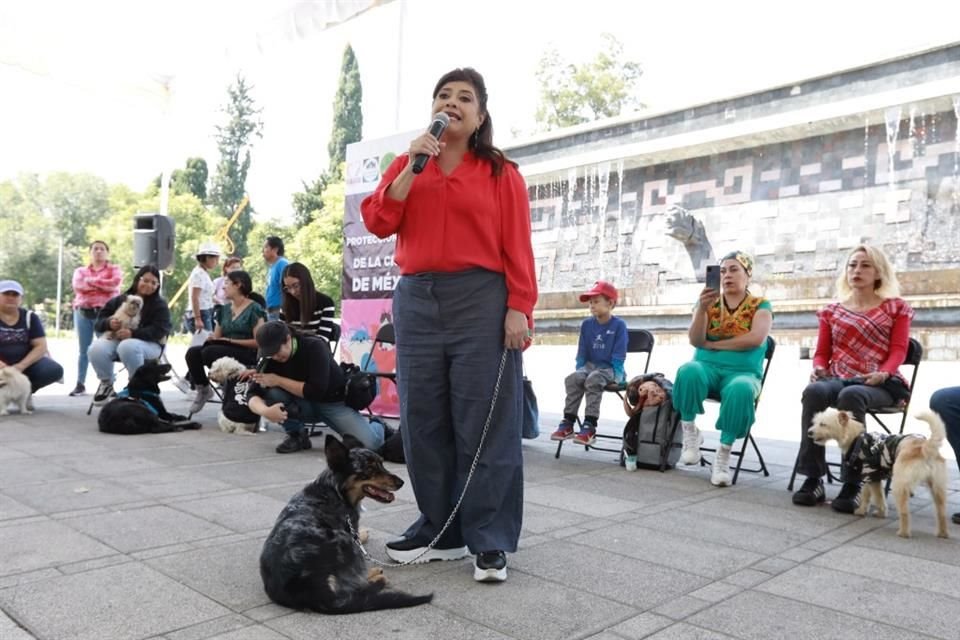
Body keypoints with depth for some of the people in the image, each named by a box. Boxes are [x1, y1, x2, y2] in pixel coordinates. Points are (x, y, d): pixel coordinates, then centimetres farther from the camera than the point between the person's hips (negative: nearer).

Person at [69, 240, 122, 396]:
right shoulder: (80, 270, 18)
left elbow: (115, 283, -10)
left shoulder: (113, 269, 12)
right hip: (83, 312, 3)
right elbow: (77, 285, -3)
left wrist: (91, 281, -3)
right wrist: (104, 285, -6)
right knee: (84, 350, 5)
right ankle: (80, 384, 8)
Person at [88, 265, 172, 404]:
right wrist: (109, 323, -13)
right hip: (116, 339, 4)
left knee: (127, 346, -39)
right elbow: (99, 320, 13)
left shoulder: (160, 304, 2)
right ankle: (106, 383, 2)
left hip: (149, 343, -4)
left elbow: (159, 331, -11)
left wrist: (133, 334, -25)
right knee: (96, 348, -28)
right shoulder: (121, 299, 12)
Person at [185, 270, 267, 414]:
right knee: (192, 352, -18)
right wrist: (211, 338, -7)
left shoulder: (255, 309, -5)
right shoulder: (225, 309, 17)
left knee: (209, 352, -30)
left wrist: (230, 341, -15)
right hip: (224, 351, 7)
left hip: (248, 354, -6)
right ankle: (203, 389, -2)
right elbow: (216, 336, 17)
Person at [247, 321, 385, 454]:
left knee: (371, 442, -24)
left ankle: (374, 424, 13)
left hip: (335, 402, -4)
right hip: (306, 405, 4)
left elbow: (317, 391, -30)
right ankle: (296, 435, -2)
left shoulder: (314, 347, -23)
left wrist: (279, 381, -27)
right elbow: (254, 396, -14)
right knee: (272, 392, -25)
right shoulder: (270, 361, -9)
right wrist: (265, 410, -36)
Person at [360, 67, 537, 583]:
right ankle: (439, 530, 20)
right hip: (416, 299, 4)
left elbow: (517, 247, -1)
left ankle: (489, 540, 8)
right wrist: (412, 165, -5)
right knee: (423, 421, 7)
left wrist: (519, 308, -11)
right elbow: (378, 222, 1)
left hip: (481, 300, -4)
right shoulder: (406, 165, 16)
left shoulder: (500, 172, 6)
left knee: (484, 422, -3)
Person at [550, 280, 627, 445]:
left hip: (611, 369, -5)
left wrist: (611, 374, -20)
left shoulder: (619, 325, -7)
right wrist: (580, 370, -1)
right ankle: (568, 423, -24)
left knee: (594, 379, -36)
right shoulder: (587, 324, 7)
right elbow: (582, 353, 12)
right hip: (590, 365, 5)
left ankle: (589, 427, -35)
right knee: (573, 378, -26)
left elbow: (619, 357, -10)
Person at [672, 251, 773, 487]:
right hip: (707, 367, 1)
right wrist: (702, 309, -17)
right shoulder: (709, 302, 13)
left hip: (742, 372, -1)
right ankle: (690, 432, -16)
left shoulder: (760, 305, 9)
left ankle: (723, 454, -27)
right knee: (689, 371, -35)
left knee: (741, 390, -38)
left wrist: (713, 344, -6)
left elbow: (756, 338, -11)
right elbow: (695, 340, -1)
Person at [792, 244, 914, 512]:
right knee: (813, 391, -35)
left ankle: (852, 484, -35)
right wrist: (818, 368, -8)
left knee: (851, 396, -40)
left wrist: (883, 373, -19)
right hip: (838, 379, 2)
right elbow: (822, 352, 16)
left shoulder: (896, 308, 14)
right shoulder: (832, 311, 20)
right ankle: (813, 479, -32)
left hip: (879, 384, -2)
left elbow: (898, 350, 2)